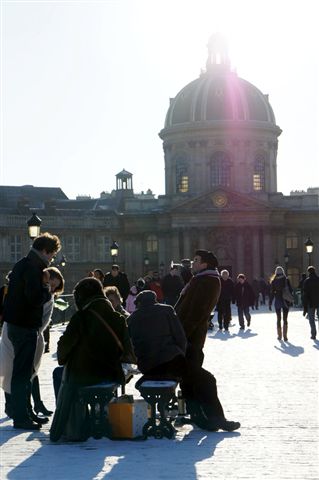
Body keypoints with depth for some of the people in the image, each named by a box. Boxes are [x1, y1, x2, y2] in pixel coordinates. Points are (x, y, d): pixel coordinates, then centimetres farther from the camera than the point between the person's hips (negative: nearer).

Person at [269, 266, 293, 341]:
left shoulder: (273, 281, -4)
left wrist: (270, 303, 3)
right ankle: (285, 336, -2)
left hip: (277, 302, 1)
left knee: (278, 319, 12)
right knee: (285, 319, 3)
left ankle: (279, 335, 14)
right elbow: (290, 290, -4)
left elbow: (271, 293, -2)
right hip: (285, 301, -1)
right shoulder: (286, 280, -6)